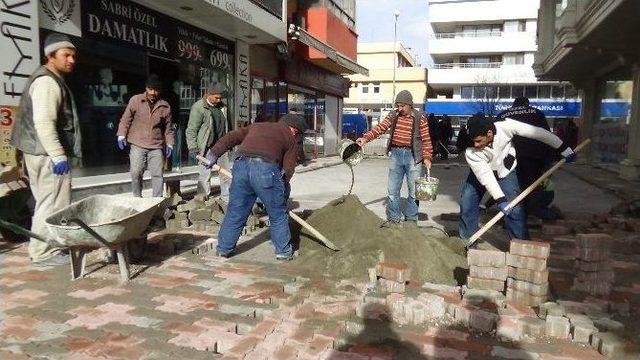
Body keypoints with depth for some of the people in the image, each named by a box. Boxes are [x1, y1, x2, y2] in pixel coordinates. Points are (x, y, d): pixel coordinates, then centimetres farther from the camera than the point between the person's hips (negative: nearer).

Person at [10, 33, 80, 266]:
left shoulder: (53, 80, 21)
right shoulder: (47, 81, -13)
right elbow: (44, 123, -23)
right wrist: (58, 155, -25)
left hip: (44, 153, 11)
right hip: (48, 154, -11)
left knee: (47, 203, 16)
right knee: (52, 204, -5)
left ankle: (43, 248, 26)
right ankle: (44, 253, 3)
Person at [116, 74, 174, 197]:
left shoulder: (165, 106, 7)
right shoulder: (135, 100, 3)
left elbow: (168, 128, 14)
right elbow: (125, 119, 6)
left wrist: (169, 144, 7)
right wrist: (121, 135, -3)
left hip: (157, 147, 1)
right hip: (138, 145, -1)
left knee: (157, 174, -2)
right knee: (136, 173, -4)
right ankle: (137, 198, 12)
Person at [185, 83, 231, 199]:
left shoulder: (222, 107, 9)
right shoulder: (198, 108, -10)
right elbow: (191, 130, -11)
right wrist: (192, 148, -16)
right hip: (206, 148, -6)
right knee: (205, 175, -3)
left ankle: (227, 199, 22)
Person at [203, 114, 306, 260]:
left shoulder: (257, 126, 32)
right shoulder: (289, 138, 20)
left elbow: (231, 137, 24)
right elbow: (288, 169, 13)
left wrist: (214, 153, 26)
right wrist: (282, 194, 22)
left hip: (241, 165, 4)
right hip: (265, 168, -4)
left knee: (235, 211, 17)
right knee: (278, 214, 12)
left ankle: (223, 248, 27)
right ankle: (283, 251, 21)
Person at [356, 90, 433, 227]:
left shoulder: (420, 117, -3)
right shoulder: (393, 115, 6)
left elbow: (426, 139, -3)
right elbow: (380, 127, -4)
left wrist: (427, 157, -8)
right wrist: (366, 138, -18)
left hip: (413, 156, -3)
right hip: (396, 154, 3)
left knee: (414, 190, 4)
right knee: (392, 190, 5)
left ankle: (411, 220, 18)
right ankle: (394, 219, 17)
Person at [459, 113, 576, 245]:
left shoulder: (505, 126, -35)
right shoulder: (470, 152, -33)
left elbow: (538, 133, -25)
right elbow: (486, 176, -29)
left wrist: (563, 148, -17)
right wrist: (500, 200, -34)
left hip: (505, 172, -1)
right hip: (481, 173, 1)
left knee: (514, 208, -11)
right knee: (466, 204, -2)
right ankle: (469, 241, 15)